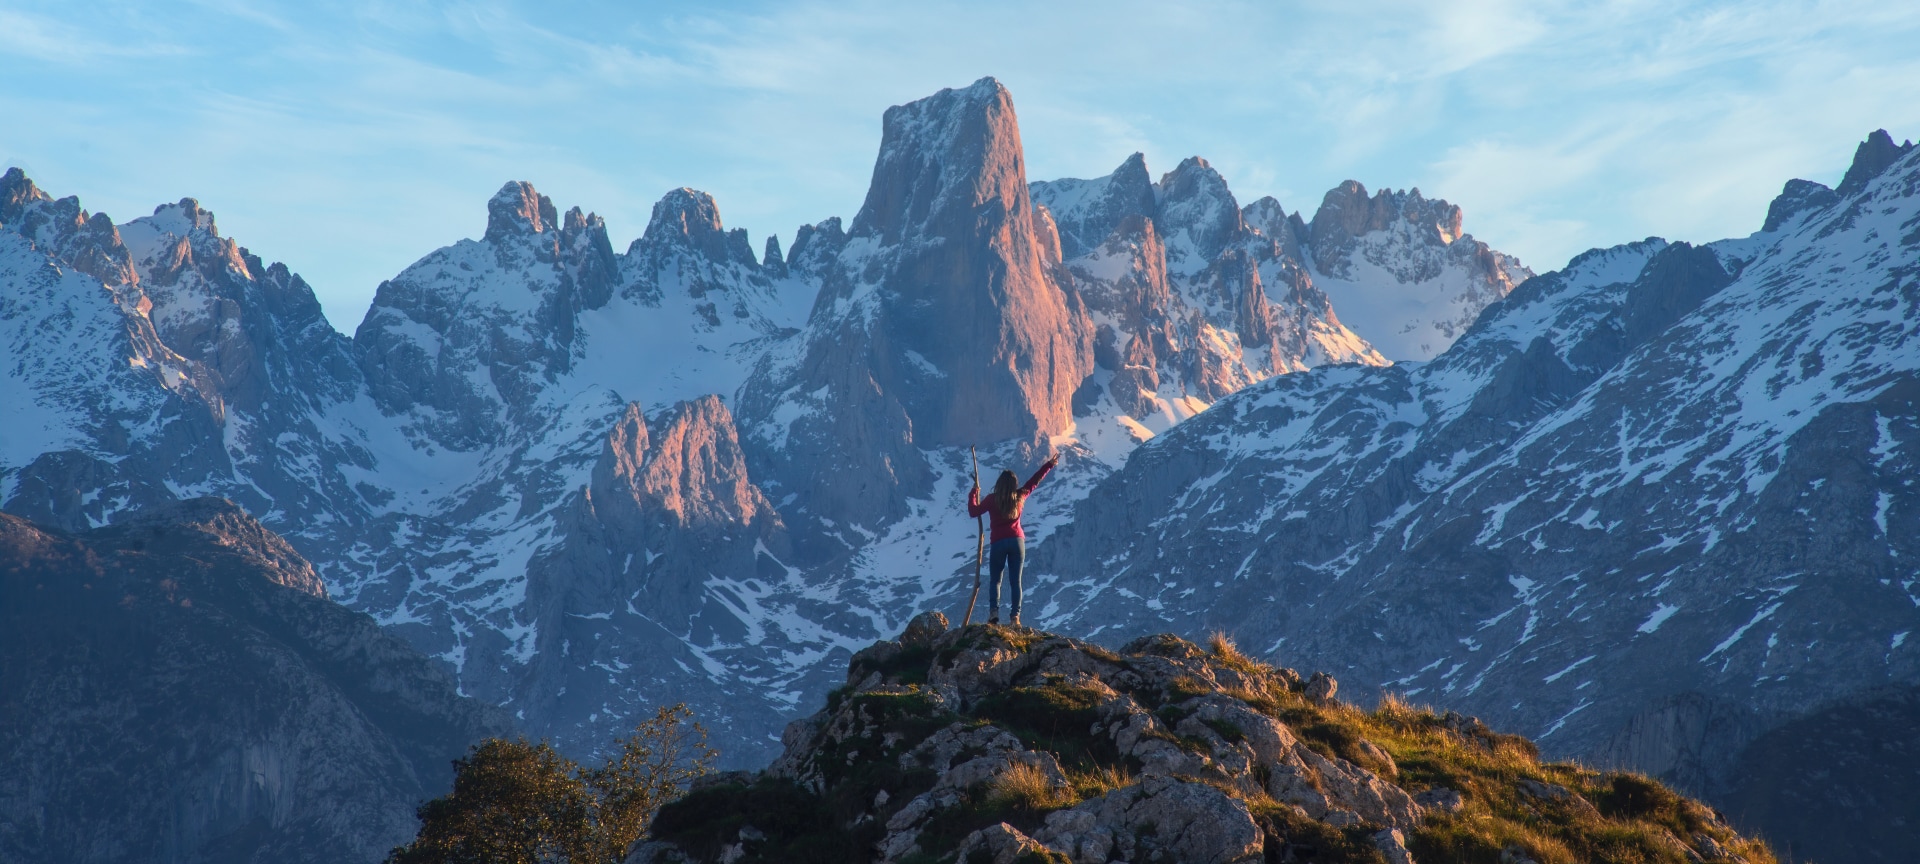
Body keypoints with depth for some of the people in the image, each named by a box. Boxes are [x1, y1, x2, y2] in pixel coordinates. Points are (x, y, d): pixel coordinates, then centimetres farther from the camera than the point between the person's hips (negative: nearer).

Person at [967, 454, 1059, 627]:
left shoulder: (992, 499, -7)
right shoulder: (1020, 496, 1)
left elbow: (973, 512, -4)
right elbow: (1034, 481, 14)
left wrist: (974, 494, 9)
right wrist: (1049, 465, 26)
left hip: (998, 543, -2)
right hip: (1017, 541, 2)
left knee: (995, 580, 8)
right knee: (1015, 580, 4)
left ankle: (993, 612, -11)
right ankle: (1015, 616, -5)